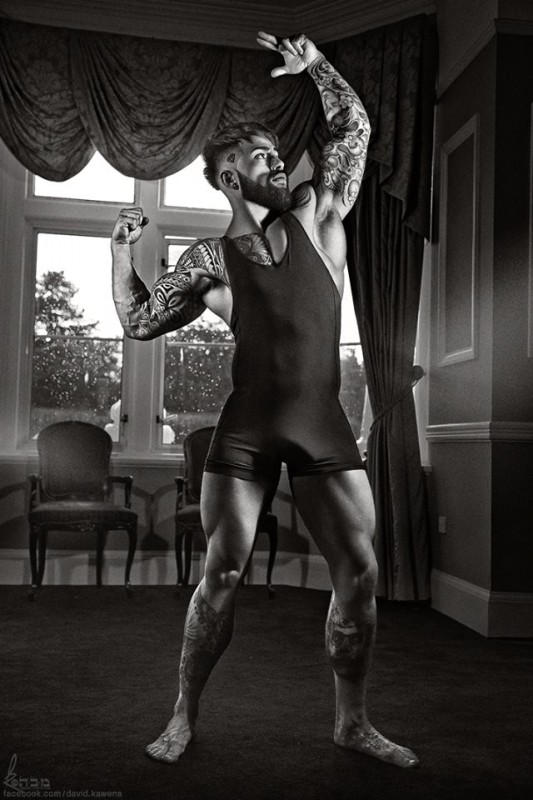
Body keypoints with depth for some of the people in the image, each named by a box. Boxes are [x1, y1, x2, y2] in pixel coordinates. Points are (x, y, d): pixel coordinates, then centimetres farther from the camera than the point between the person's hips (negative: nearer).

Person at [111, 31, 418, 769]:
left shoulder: (314, 216, 8)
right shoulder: (210, 261, 3)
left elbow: (355, 127, 14)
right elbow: (138, 322, 10)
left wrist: (313, 64, 8)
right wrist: (122, 251, 4)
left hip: (324, 428, 2)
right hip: (245, 431, -2)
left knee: (360, 573, 0)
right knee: (221, 576, 1)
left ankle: (353, 722, 18)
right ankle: (185, 717, 19)